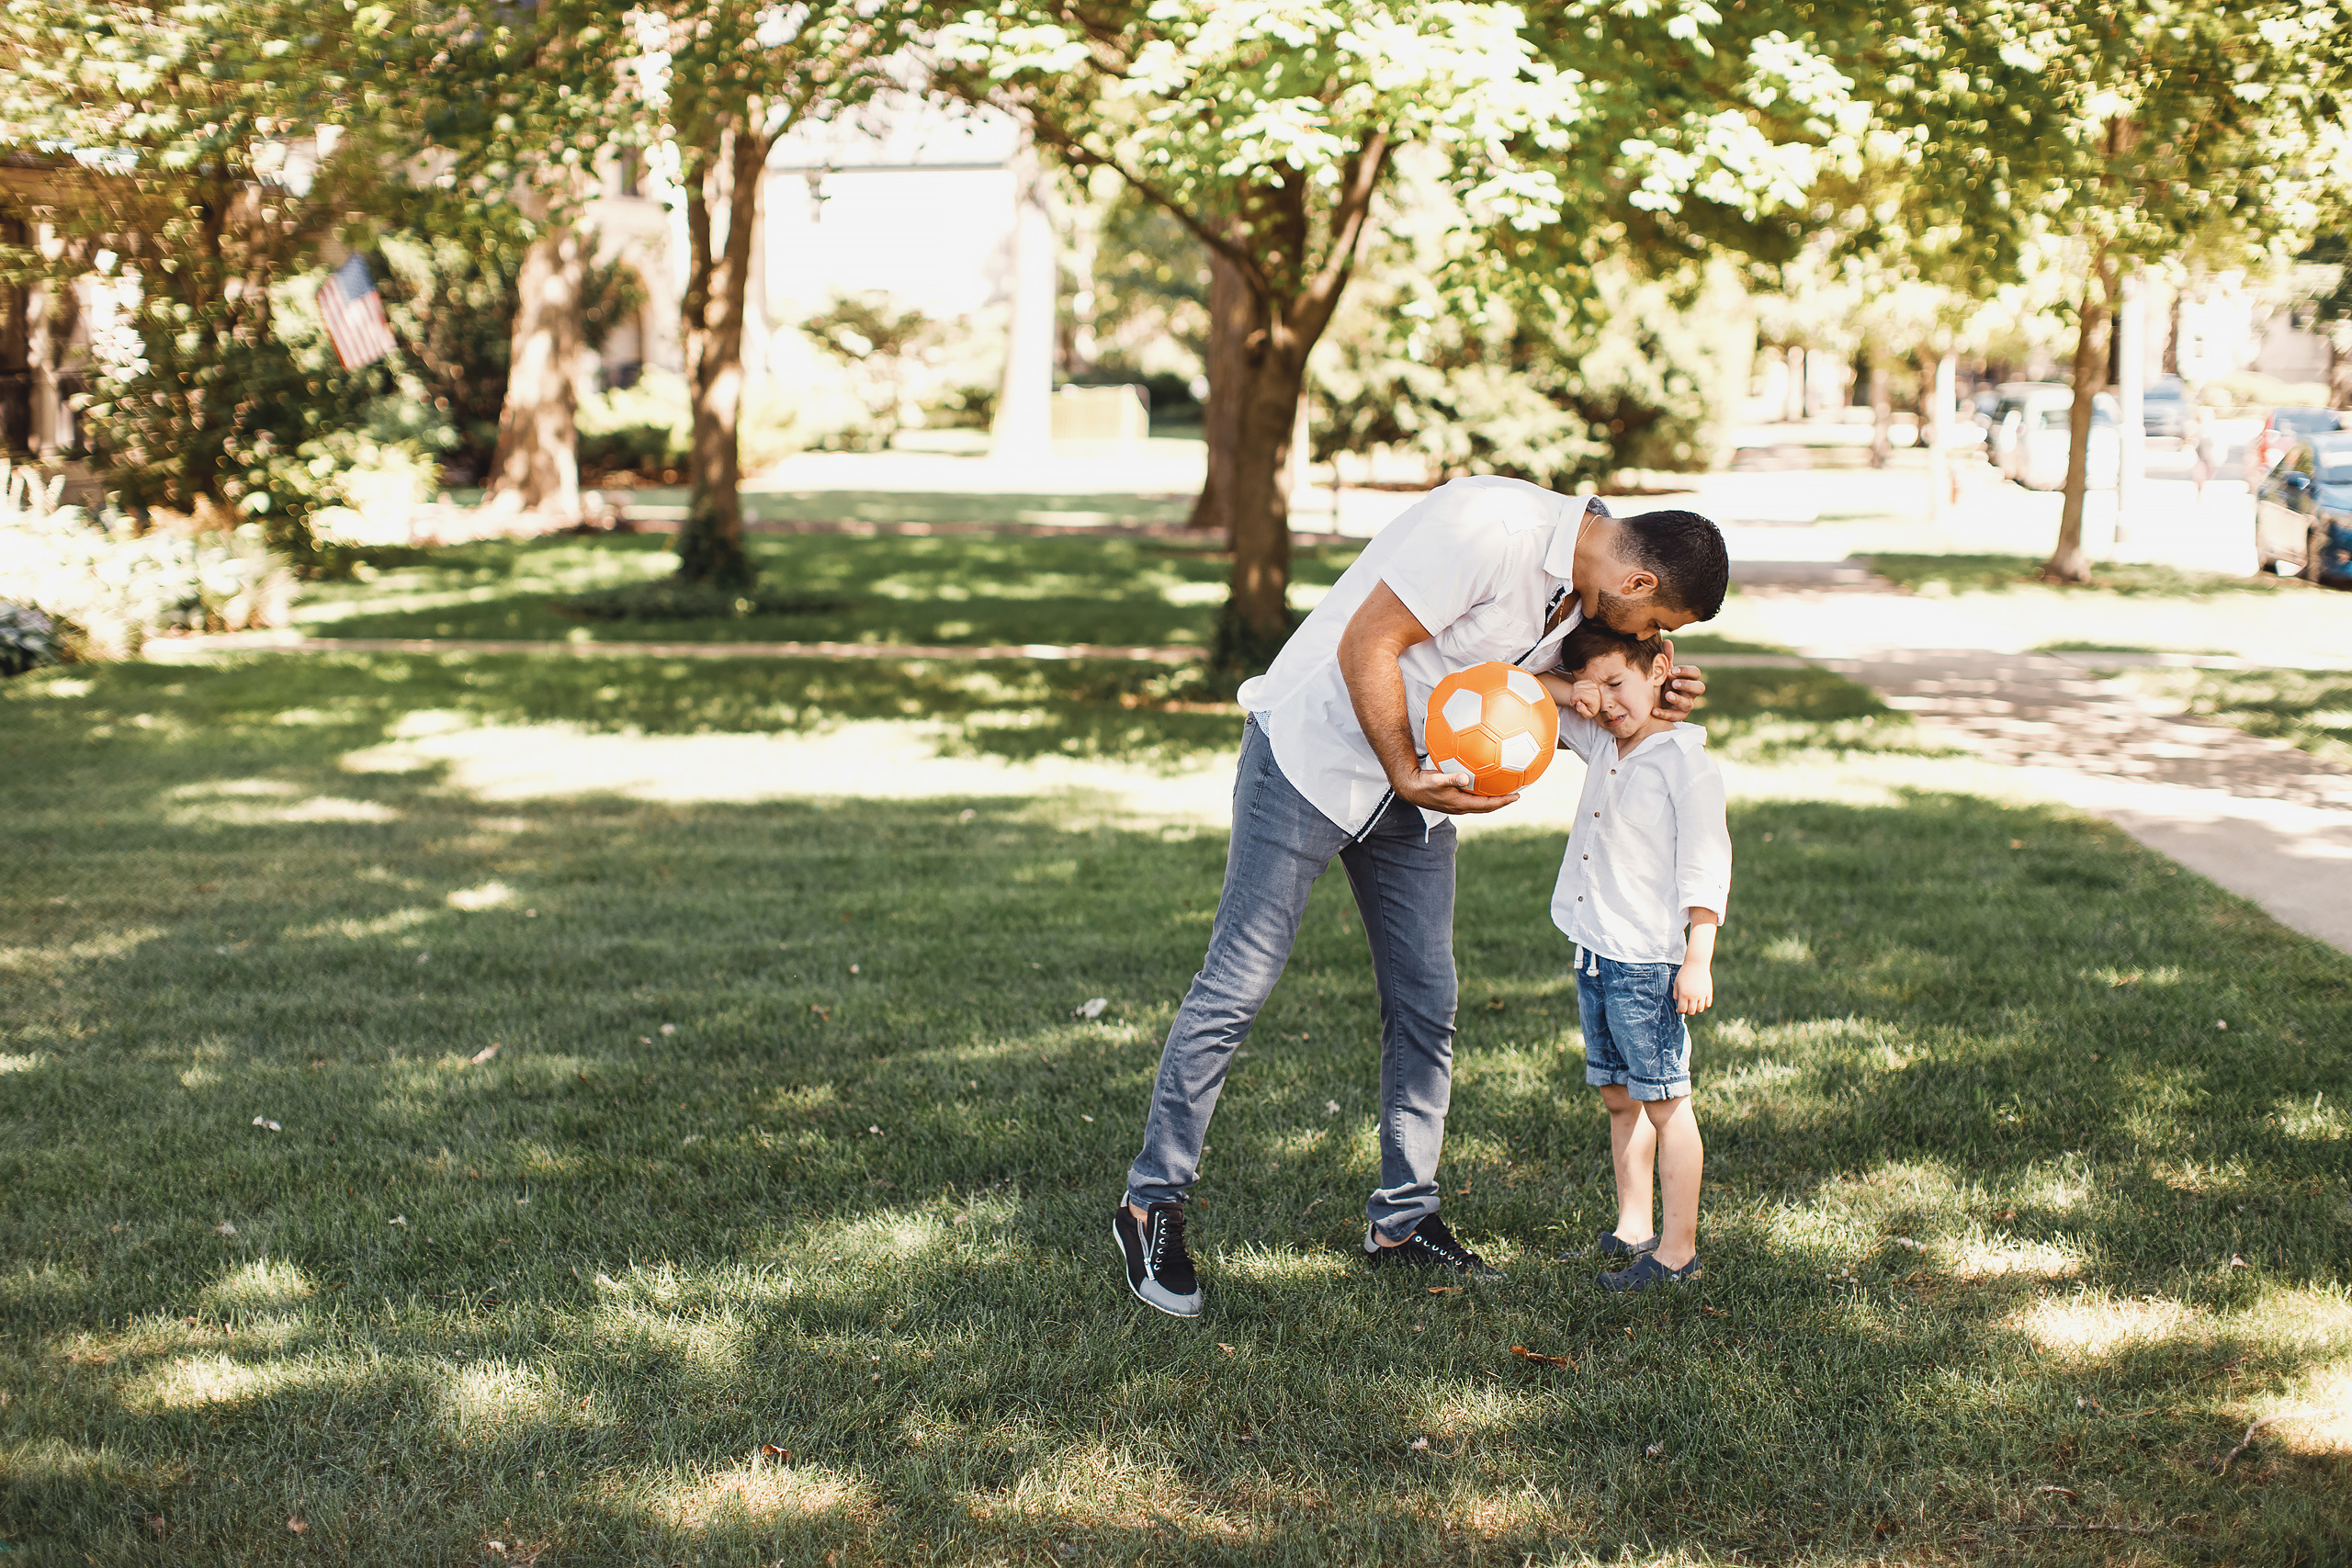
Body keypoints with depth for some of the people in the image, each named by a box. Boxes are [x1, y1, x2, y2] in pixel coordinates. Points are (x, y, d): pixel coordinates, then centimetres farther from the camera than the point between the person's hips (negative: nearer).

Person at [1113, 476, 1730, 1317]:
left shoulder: (1580, 586, 2)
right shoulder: (1491, 528, -26)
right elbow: (1366, 647, -24)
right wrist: (1409, 779, -22)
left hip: (1420, 777, 8)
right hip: (1315, 750, -8)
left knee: (1425, 1002, 7)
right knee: (1236, 985, -5)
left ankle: (1403, 1219, 20)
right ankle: (1152, 1204, 6)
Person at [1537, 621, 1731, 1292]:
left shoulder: (1687, 763, -11)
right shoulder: (1599, 743, 10)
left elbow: (1705, 866, -13)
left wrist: (1698, 959, -17)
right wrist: (1565, 691, -5)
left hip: (1648, 962, -8)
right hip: (1594, 957, 8)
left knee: (1663, 1101, -2)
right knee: (1618, 1098, 15)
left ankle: (1678, 1251, 3)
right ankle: (1632, 1232, 26)